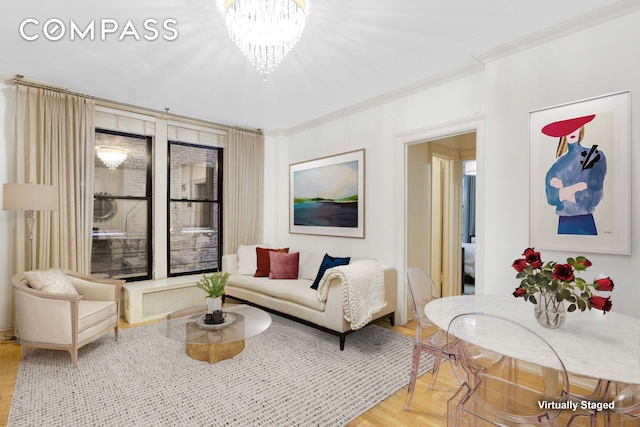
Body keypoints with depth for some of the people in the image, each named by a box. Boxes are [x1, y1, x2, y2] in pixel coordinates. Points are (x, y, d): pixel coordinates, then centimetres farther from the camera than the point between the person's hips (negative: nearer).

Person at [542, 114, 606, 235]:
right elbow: (551, 197, -3)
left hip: (585, 223, -3)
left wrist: (562, 191, -4)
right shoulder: (559, 163, 7)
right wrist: (576, 188, -14)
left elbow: (592, 196, -9)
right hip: (563, 223, 3)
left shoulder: (595, 155, -1)